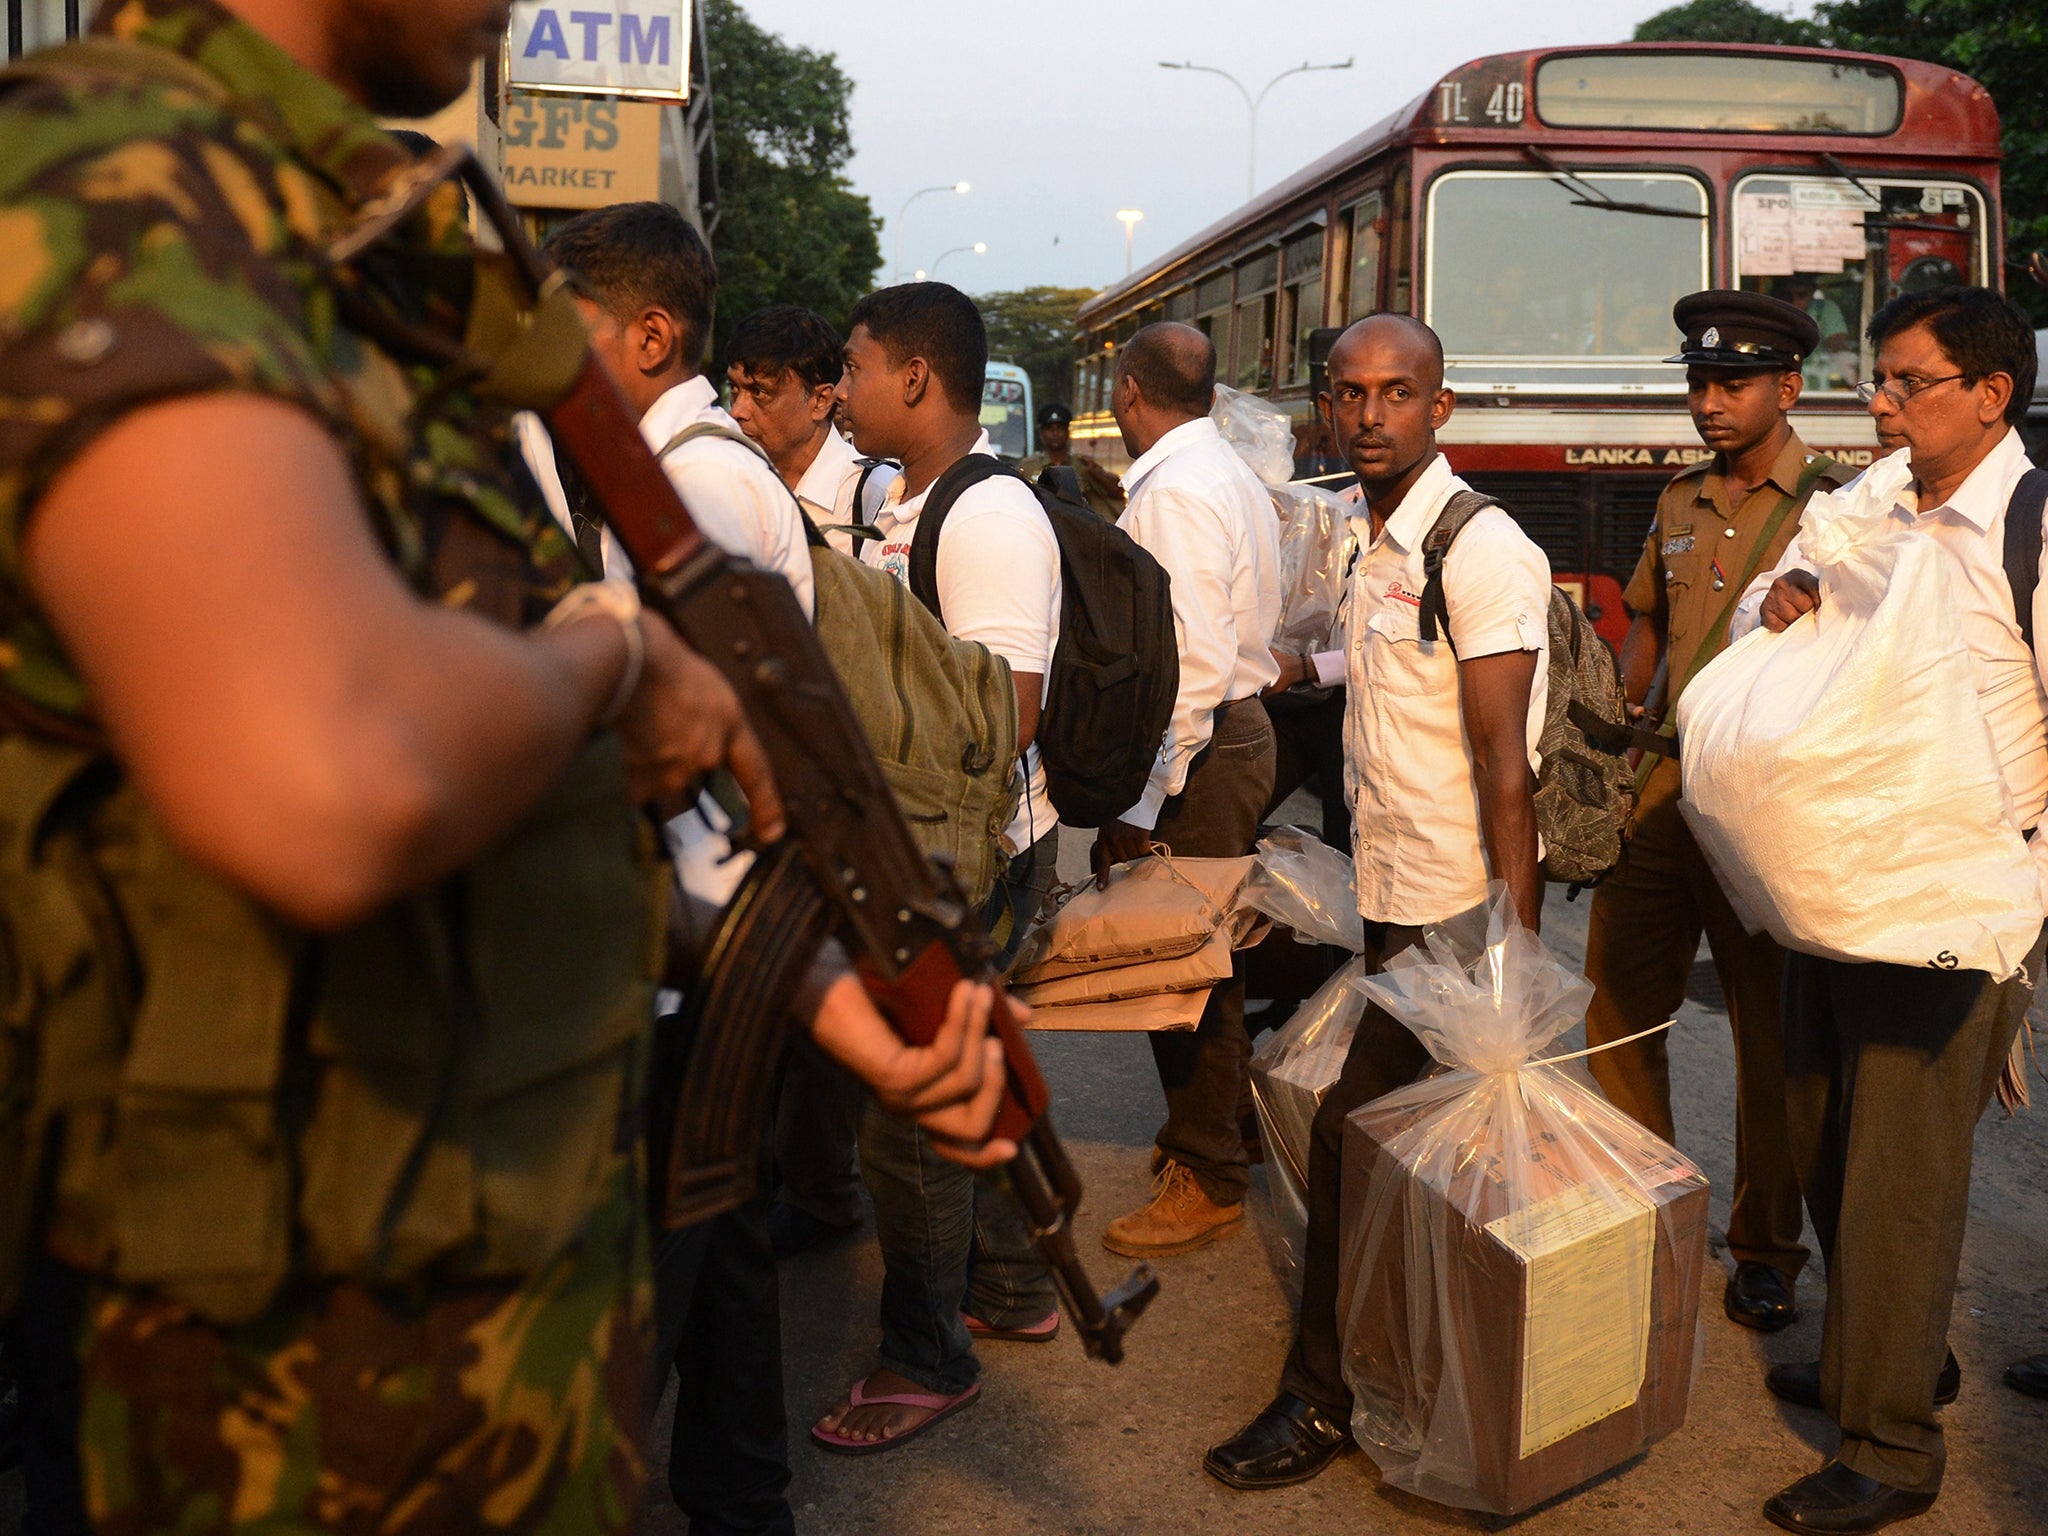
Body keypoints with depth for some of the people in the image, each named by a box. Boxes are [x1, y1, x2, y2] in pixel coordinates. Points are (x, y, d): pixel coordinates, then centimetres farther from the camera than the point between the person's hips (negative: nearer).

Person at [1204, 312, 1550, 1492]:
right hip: (1392, 901, 8)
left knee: (1354, 1136, -4)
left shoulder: (1482, 553, -16)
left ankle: (1328, 1398, 9)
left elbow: (1505, 763, -19)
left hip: (1450, 916, -8)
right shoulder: (1375, 544, 10)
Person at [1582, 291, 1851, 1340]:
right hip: (1654, 790, 6)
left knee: (1773, 1035, 6)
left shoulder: (1837, 504, -4)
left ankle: (1765, 1247, 22)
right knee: (1618, 1012, 10)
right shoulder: (1679, 503, 14)